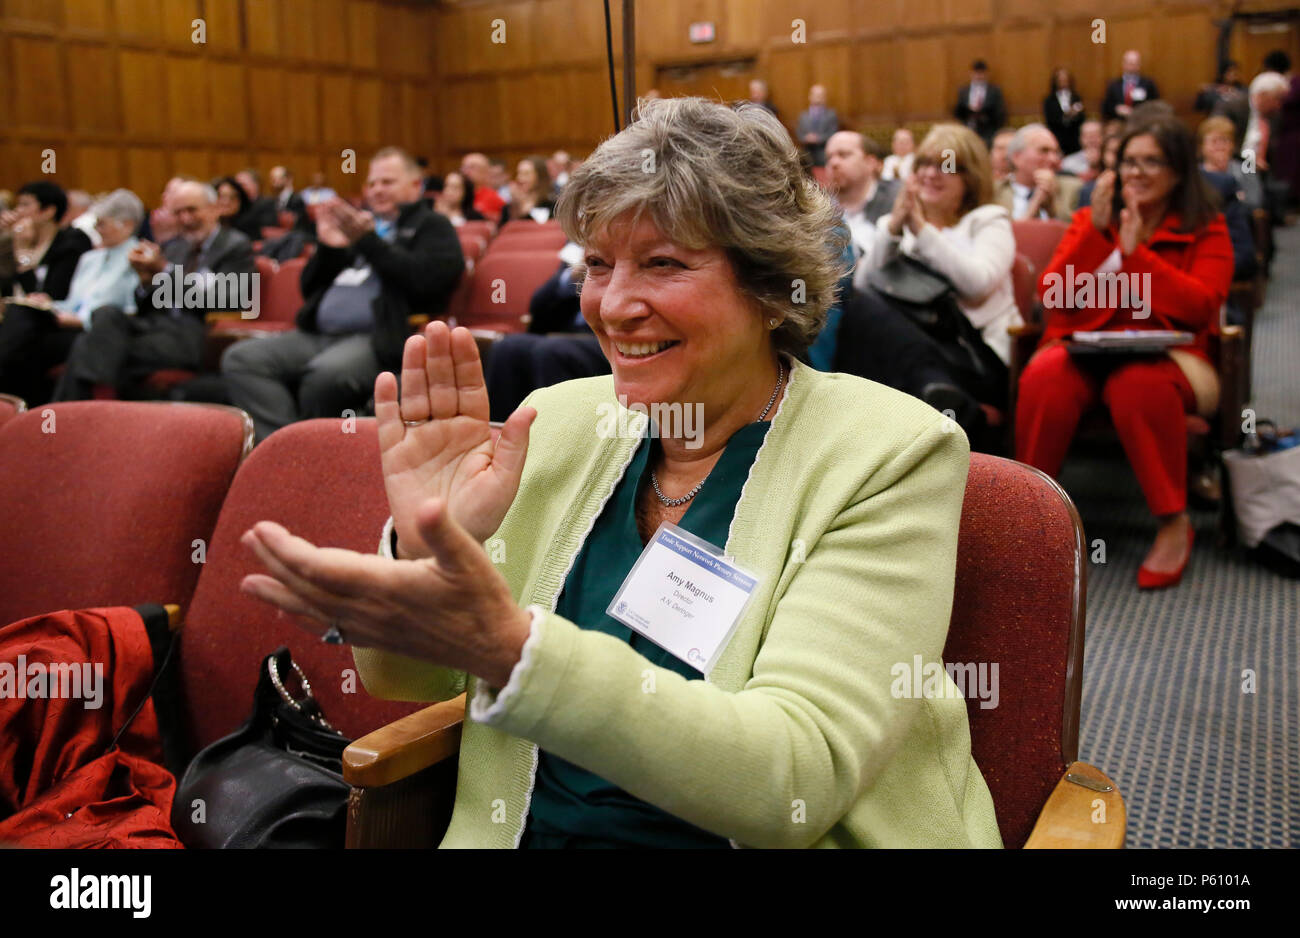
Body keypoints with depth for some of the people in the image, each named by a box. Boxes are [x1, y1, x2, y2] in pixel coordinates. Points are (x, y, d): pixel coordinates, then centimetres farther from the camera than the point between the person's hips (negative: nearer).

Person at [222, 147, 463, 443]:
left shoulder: (432, 226, 12)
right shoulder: (361, 225, 27)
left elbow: (425, 279, -9)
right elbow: (310, 288, 27)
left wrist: (369, 241, -7)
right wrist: (327, 248, 8)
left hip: (378, 338, -7)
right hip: (317, 335, 7)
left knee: (326, 373, -38)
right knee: (240, 359, -15)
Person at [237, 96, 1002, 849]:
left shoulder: (889, 456, -11)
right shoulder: (559, 422, 1)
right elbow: (405, 678, 6)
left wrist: (508, 648, -31)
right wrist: (421, 553, -15)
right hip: (524, 828, 3)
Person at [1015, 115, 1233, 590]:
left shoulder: (1207, 230, 10)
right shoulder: (1090, 219, 16)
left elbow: (1201, 307, -7)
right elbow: (1052, 296, 2)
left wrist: (1135, 252, -11)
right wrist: (1096, 232, -7)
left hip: (1162, 354, -1)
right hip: (1083, 348, 2)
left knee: (1140, 383, -38)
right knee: (1044, 378, -34)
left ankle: (1173, 521, -22)